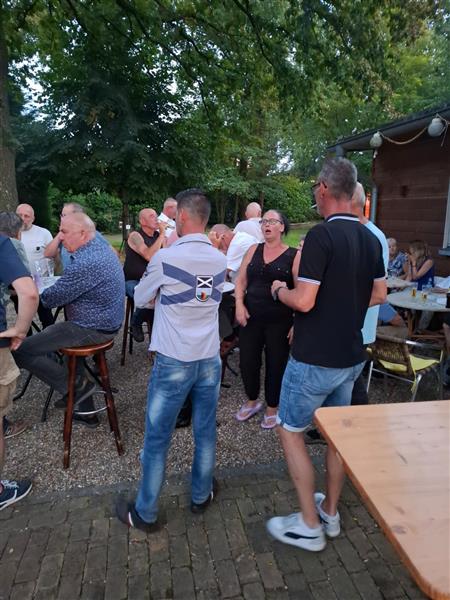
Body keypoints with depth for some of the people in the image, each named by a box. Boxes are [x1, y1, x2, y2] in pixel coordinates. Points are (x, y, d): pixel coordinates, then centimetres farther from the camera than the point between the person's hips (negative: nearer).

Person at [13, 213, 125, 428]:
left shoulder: (85, 263, -26)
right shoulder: (102, 248, 7)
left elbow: (51, 298, -17)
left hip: (93, 329, -10)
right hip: (107, 321, 10)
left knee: (22, 351, -7)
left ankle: (77, 386, 2)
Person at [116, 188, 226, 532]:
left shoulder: (165, 258, -14)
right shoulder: (220, 260, 0)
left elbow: (140, 300, 2)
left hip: (173, 362, -4)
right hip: (210, 359, 5)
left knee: (157, 439, 9)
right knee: (205, 432, 17)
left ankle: (145, 513, 24)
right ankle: (201, 496, 35)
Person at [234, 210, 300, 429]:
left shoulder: (294, 255, -4)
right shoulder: (254, 250, 8)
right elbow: (241, 280, 8)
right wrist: (239, 303, -8)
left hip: (280, 321, -3)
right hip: (251, 317, 4)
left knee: (276, 365, 8)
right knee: (247, 361, 8)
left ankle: (272, 409, 30)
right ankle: (252, 401, 34)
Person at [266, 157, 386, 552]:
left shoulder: (321, 235, -20)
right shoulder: (370, 238, 4)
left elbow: (304, 301, -23)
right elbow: (379, 295, 12)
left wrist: (280, 291, -4)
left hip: (315, 359, -7)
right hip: (352, 356, 8)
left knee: (291, 432, 9)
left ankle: (309, 526, 19)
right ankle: (331, 512, 36)